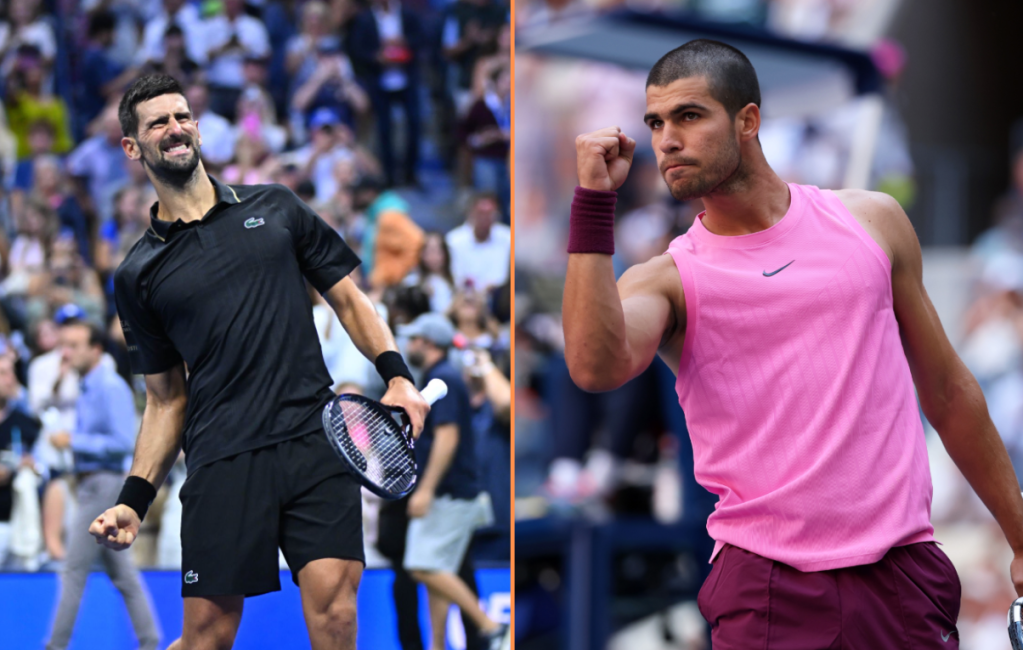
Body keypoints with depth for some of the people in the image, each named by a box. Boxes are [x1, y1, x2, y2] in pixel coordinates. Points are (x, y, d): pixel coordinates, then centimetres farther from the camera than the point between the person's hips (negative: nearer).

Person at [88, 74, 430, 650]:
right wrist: (134, 500, 5)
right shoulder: (139, 276, 13)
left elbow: (348, 299, 17)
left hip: (316, 440, 0)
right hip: (222, 463, 0)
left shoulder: (275, 208, 15)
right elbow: (167, 398, 16)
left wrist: (397, 375, 1)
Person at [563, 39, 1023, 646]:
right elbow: (596, 365, -21)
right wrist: (594, 200, -17)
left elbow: (947, 390, 16)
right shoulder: (665, 280, 2)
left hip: (902, 569, 2)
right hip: (765, 584, -2)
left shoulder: (873, 221, 10)